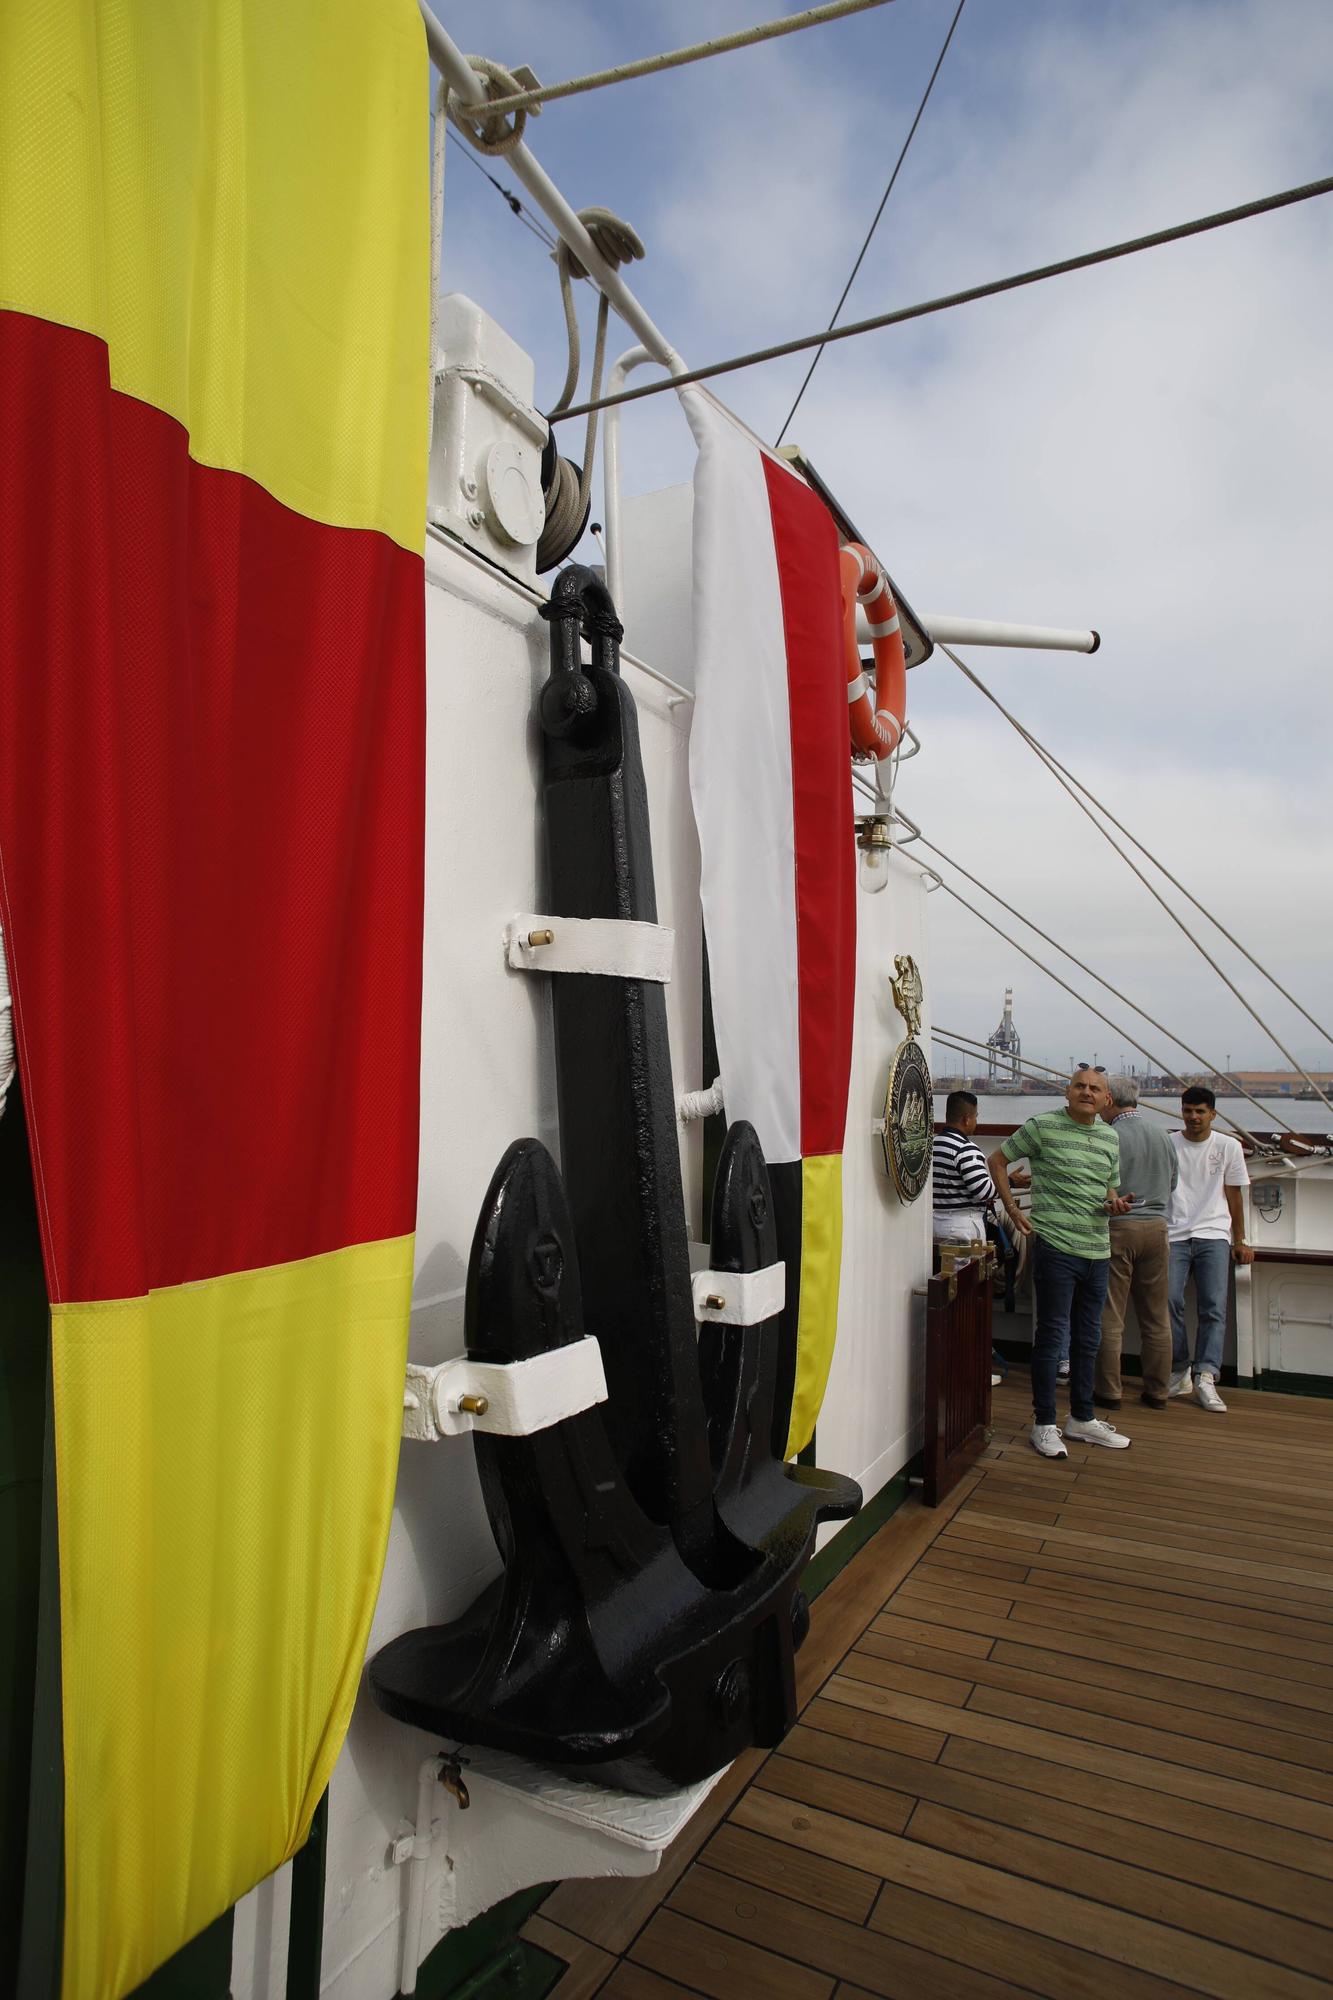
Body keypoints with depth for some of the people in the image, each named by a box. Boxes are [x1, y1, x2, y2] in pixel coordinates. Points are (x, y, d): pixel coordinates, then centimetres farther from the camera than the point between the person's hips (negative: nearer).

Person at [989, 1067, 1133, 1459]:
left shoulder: (1109, 1138, 12)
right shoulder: (1043, 1126, -6)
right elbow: (997, 1160, 0)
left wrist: (1114, 1203, -1)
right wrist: (1013, 1210, -5)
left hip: (1098, 1250, 6)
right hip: (1055, 1246, -6)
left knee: (1088, 1338, 16)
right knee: (1051, 1334, 0)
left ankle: (1082, 1419, 30)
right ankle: (1044, 1424, 11)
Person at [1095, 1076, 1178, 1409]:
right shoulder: (1163, 1135, 6)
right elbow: (1173, 1182, 17)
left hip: (1118, 1228, -6)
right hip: (1157, 1227, 6)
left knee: (1109, 1315, 3)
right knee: (1156, 1316, 13)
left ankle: (1108, 1391, 7)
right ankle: (1157, 1391, 19)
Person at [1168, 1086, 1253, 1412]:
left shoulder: (1229, 1146, 7)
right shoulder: (1167, 1144, 5)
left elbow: (1234, 1195, 12)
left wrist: (1240, 1241, 11)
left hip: (1213, 1236, 0)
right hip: (1173, 1235, 0)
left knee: (1214, 1308, -9)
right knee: (1169, 1301, -11)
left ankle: (1205, 1378, -10)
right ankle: (1179, 1374, 0)